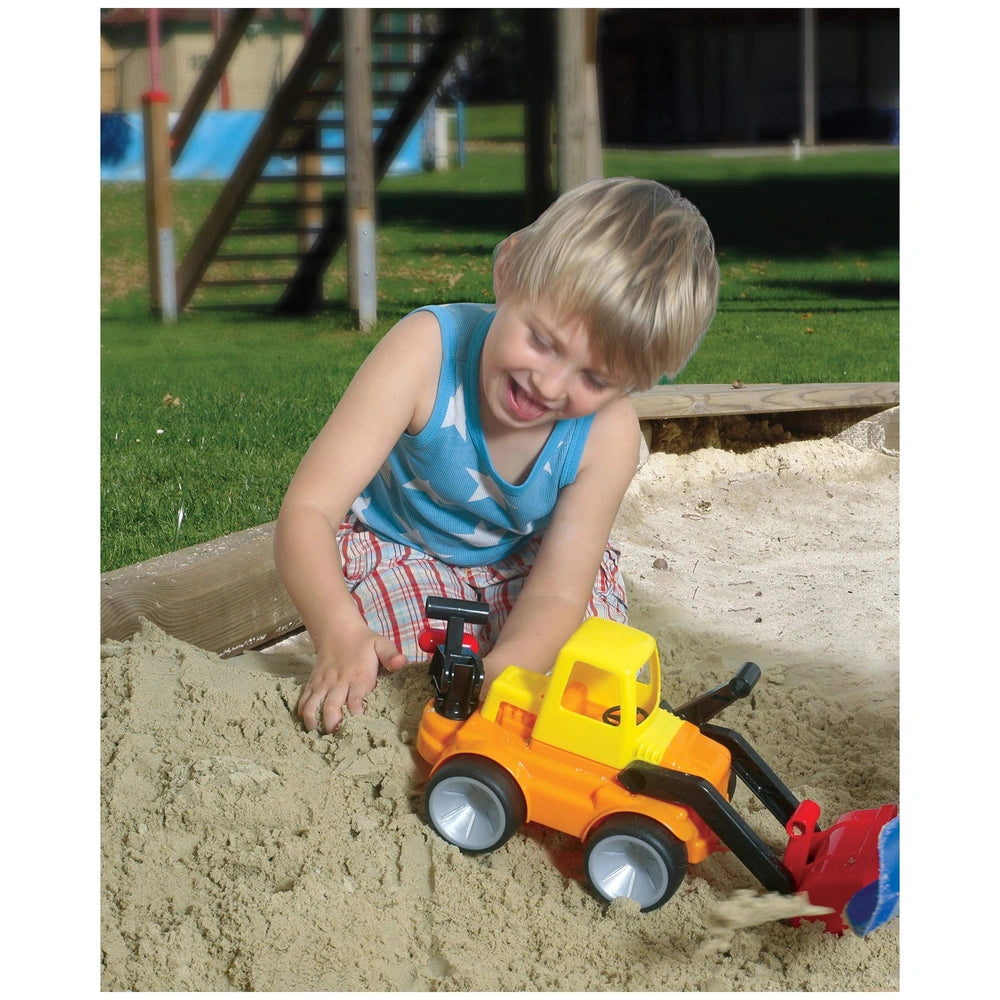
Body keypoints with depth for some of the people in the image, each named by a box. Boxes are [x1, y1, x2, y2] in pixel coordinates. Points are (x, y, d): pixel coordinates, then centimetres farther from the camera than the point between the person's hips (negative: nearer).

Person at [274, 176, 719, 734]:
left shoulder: (608, 432, -28)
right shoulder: (428, 350, -36)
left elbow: (556, 592, -28)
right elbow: (309, 509, -39)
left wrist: (500, 676, -52)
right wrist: (342, 635, -59)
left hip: (522, 564, 3)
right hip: (397, 552, -2)